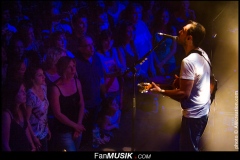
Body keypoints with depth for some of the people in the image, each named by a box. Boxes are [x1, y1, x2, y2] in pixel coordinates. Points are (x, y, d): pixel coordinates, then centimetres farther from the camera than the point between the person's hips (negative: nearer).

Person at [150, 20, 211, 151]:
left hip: (193, 115, -9)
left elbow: (184, 94, -25)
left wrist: (161, 91, -14)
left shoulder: (188, 61, -26)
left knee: (188, 149, 3)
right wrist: (182, 81, 7)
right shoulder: (203, 54, 4)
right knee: (193, 147, 23)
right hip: (202, 111, 9)